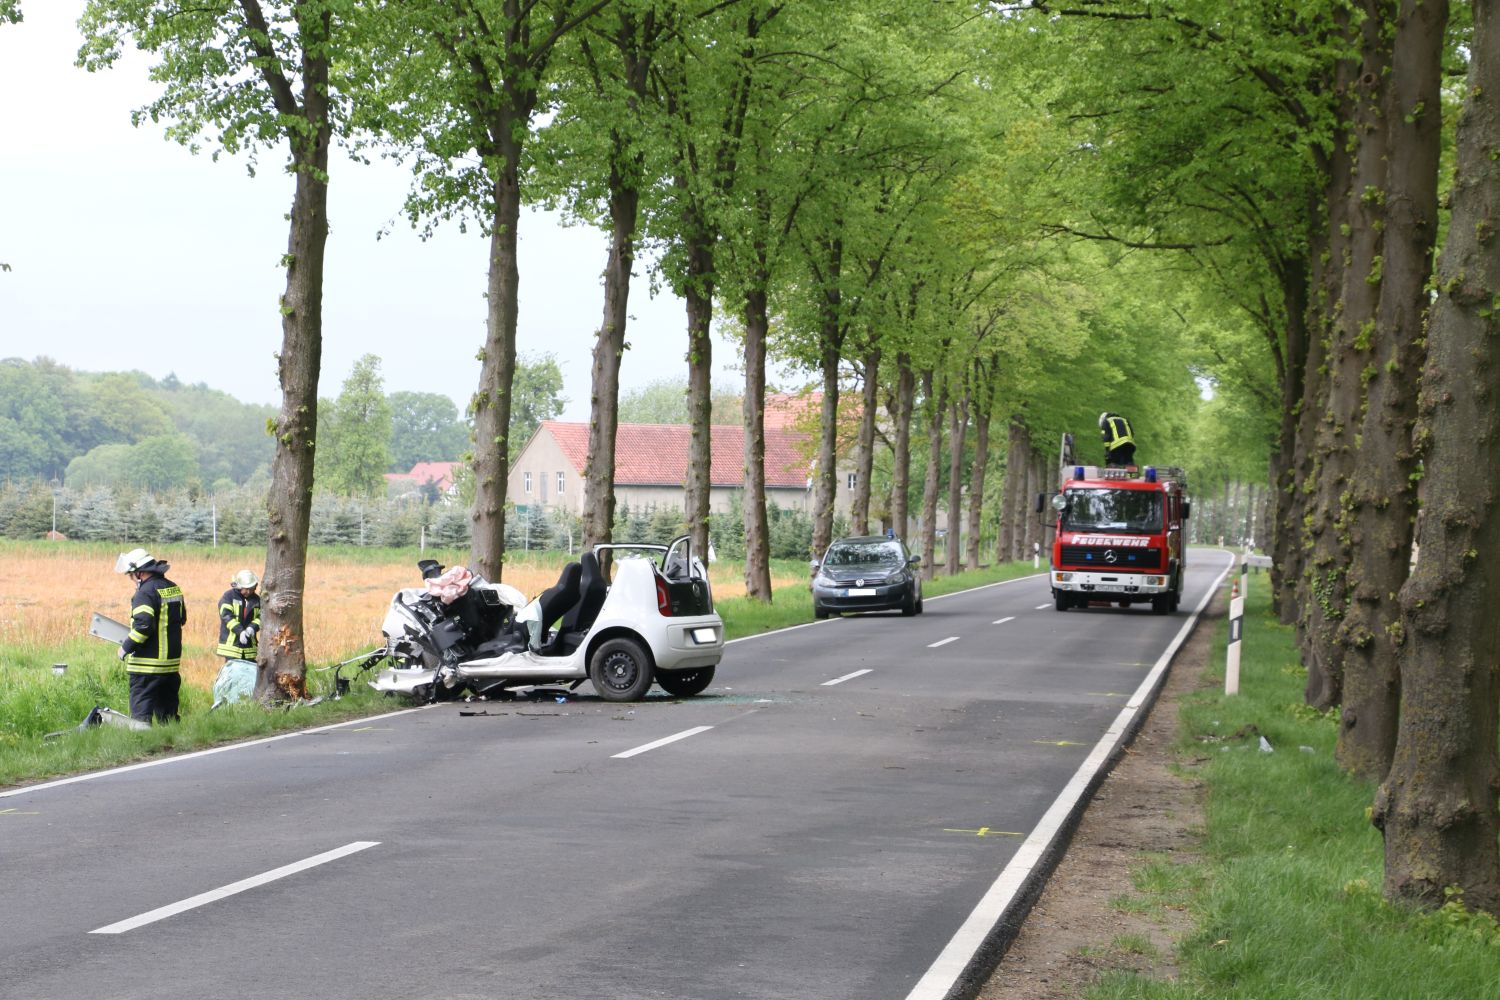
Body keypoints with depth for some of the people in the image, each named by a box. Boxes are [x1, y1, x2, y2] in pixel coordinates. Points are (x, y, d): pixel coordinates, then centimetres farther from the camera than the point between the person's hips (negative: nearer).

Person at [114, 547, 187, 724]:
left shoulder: (146, 592, -16)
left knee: (141, 712, -5)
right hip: (172, 661, 8)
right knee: (168, 712, 16)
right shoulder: (174, 588, 10)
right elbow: (182, 618, 21)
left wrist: (126, 647, -13)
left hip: (148, 665, -8)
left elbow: (143, 625, -24)